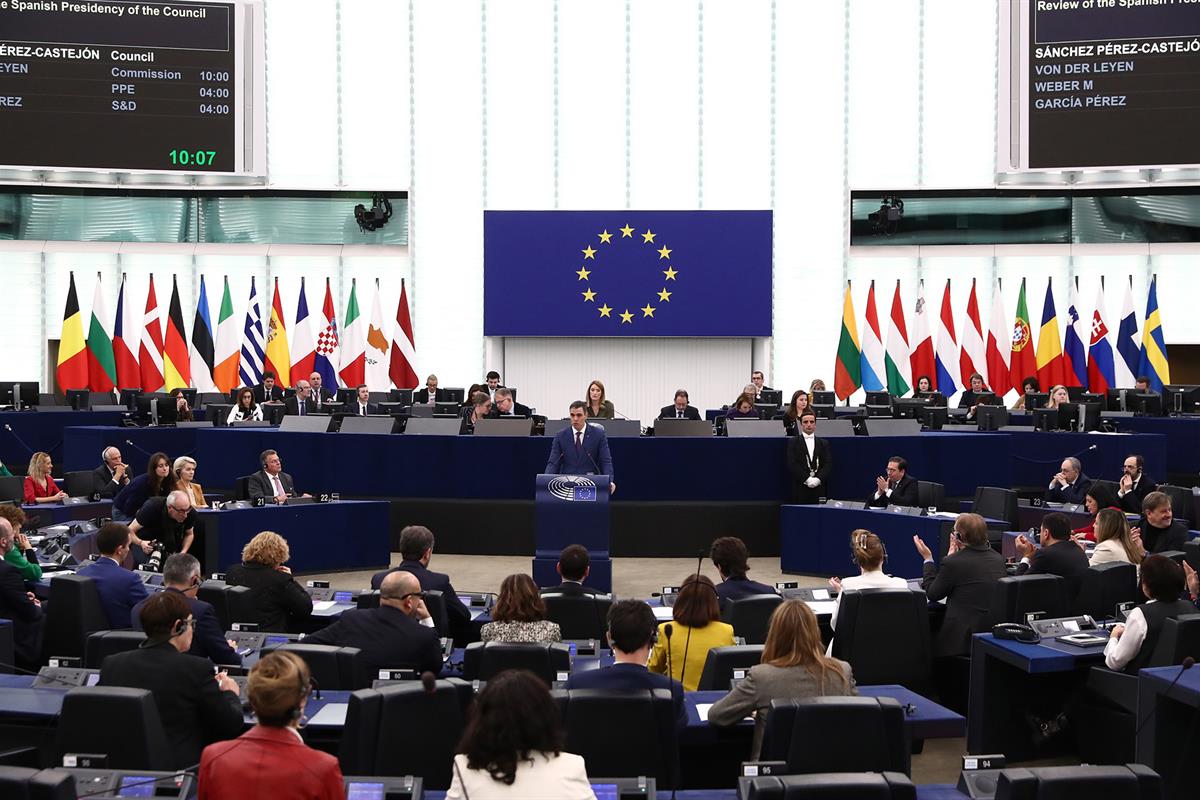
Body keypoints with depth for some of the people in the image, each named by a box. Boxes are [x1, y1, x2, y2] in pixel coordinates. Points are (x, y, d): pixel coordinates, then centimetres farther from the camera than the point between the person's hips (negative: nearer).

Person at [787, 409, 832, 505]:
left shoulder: (824, 443, 16)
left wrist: (818, 479, -12)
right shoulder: (793, 442, 9)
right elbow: (792, 464, -3)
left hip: (820, 488, 2)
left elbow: (828, 465, 5)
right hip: (800, 488, -2)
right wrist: (807, 479, -13)